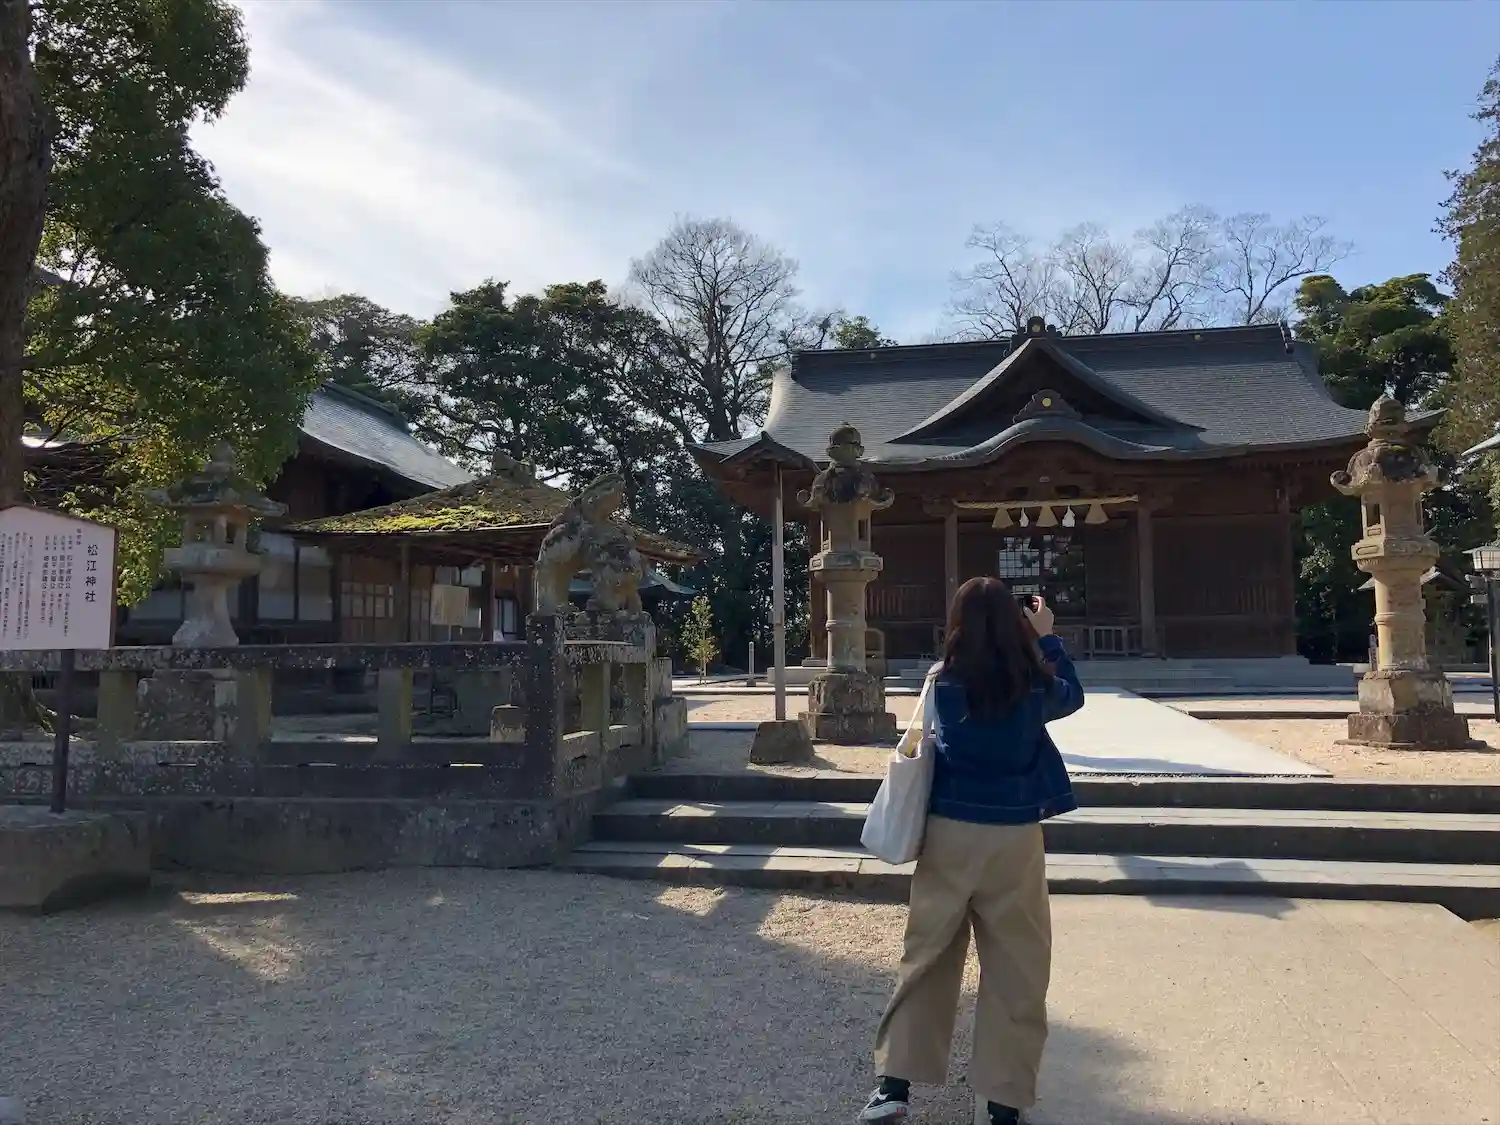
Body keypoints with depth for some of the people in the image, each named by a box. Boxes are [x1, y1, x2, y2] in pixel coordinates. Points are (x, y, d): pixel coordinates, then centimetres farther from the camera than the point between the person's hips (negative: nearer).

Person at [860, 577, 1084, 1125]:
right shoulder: (1033, 684, -6)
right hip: (1014, 838, -1)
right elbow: (1073, 695, 16)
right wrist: (1047, 636, 23)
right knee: (1016, 969, 10)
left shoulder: (943, 681, -5)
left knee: (927, 956, 12)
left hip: (950, 832, 1)